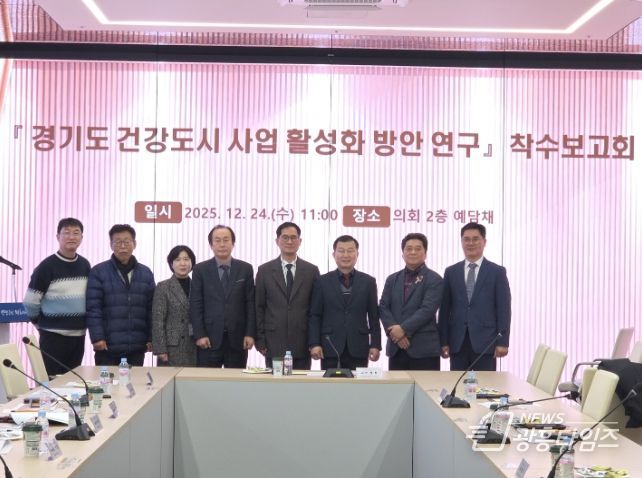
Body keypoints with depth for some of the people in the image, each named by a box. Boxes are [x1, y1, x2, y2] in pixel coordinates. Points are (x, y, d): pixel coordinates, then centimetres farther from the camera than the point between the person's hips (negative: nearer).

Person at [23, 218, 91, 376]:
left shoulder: (85, 265, 7)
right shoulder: (47, 266, -10)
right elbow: (30, 301, -8)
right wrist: (40, 323, 3)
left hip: (79, 334, 5)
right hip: (53, 335, -5)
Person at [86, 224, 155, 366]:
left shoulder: (146, 273, 10)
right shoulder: (98, 272, 1)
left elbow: (151, 309, 9)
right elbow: (93, 308, -4)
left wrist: (151, 338, 4)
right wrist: (97, 337, -11)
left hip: (137, 348, 3)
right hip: (108, 346, -3)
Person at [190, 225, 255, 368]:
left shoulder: (245, 269, 7)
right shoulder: (201, 270, 4)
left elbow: (250, 304, 5)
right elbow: (195, 305, 1)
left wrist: (250, 334, -3)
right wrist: (199, 335, -7)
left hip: (237, 339, 1)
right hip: (209, 338, -1)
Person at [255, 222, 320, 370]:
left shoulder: (311, 271, 5)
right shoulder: (265, 270, 5)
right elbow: (259, 308, 5)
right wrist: (260, 341, -1)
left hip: (302, 343, 0)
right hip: (274, 343, 0)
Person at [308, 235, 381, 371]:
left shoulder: (368, 282, 8)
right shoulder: (322, 282, 6)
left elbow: (374, 317, 8)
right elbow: (315, 316, 4)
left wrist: (375, 345, 1)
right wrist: (314, 344, -5)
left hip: (358, 349, 1)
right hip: (330, 348, 0)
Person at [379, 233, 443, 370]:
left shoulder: (434, 280, 0)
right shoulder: (392, 279, 16)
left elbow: (427, 309, -11)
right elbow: (383, 307, 7)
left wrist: (404, 329, -17)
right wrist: (393, 330, -10)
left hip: (424, 349, -4)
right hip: (396, 348, 4)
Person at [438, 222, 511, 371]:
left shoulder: (497, 272, 3)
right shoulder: (451, 272, 10)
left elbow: (503, 310, 0)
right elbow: (445, 309, 8)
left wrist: (502, 342, -7)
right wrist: (443, 342, 2)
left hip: (485, 341, -2)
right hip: (457, 342, 2)